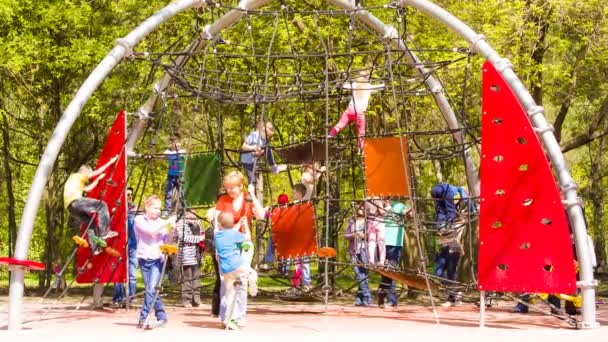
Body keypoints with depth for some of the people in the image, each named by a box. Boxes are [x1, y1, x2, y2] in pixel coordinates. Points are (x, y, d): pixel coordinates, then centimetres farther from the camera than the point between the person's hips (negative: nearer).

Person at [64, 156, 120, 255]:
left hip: (70, 206, 9)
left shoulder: (74, 179, 36)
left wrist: (98, 179, 48)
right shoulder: (80, 176, 12)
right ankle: (104, 232, -19)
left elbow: (88, 189, 44)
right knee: (102, 205, -7)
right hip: (76, 201, -9)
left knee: (90, 222, 17)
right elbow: (98, 171, 12)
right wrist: (110, 162, 18)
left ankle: (95, 248, 10)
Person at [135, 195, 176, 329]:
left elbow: (166, 240, 3)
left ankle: (143, 318, -9)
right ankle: (161, 316, 15)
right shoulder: (139, 220, 1)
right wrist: (167, 222, -18)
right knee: (150, 290, 4)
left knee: (151, 289, -13)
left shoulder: (162, 222, 8)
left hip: (157, 259, 0)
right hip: (144, 259, 0)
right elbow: (151, 230, -16)